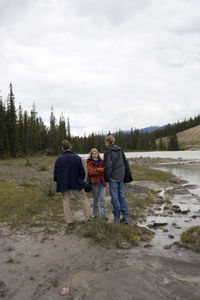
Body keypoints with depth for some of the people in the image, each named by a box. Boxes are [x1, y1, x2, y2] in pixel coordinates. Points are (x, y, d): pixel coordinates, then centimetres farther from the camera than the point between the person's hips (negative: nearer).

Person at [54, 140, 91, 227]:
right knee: (84, 199, 11)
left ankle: (69, 221, 14)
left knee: (66, 202, 12)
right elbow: (82, 172, -7)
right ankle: (89, 217, 7)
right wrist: (81, 180, 10)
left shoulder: (58, 159, -4)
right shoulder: (76, 157, -10)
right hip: (76, 184, -2)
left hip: (64, 185, 2)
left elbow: (55, 174, 0)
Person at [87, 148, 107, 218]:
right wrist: (101, 170, -15)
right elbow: (91, 171, -13)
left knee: (103, 199, -2)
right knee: (96, 199, 8)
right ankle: (96, 213, 24)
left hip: (102, 182, 3)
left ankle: (103, 215, 5)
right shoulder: (90, 162, 1)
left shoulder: (101, 162, 12)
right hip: (94, 182, -3)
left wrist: (97, 169, -10)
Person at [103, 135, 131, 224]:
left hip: (113, 177, -6)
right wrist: (128, 173, 18)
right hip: (121, 176, 6)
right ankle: (126, 217, 11)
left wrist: (106, 177, -4)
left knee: (114, 196, 4)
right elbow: (126, 162, 12)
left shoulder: (108, 152, -11)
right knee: (122, 196, 11)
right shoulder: (120, 150, 9)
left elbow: (108, 166, -14)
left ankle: (116, 217, 12)